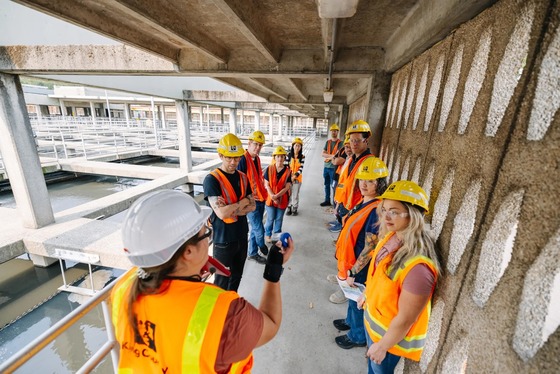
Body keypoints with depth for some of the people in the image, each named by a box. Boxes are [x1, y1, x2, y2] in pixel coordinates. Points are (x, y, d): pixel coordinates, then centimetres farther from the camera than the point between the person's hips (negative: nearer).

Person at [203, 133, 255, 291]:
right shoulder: (212, 179, -17)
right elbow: (221, 213, -25)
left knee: (237, 276, 23)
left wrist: (231, 209, -18)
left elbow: (252, 206, -1)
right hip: (223, 240, -6)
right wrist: (244, 201, -12)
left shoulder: (243, 177, 3)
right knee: (222, 281, 11)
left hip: (242, 236, 6)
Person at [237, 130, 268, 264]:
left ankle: (252, 253, 36)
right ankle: (262, 246, 32)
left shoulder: (257, 158, 8)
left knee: (255, 228, 19)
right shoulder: (243, 159, -19)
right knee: (259, 230, 1)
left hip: (260, 198, 9)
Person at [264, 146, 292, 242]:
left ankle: (277, 235, 35)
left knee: (279, 219, 15)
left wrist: (276, 196, -20)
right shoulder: (269, 169, -7)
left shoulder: (288, 171, -8)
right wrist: (272, 196, -16)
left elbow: (287, 187, -11)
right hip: (270, 198, 0)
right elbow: (266, 185, -7)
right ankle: (267, 234, 35)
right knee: (270, 219, 10)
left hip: (282, 199, 1)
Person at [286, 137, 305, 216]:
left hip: (297, 178, -1)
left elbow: (301, 169, -10)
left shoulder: (302, 157, -6)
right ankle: (289, 207, 25)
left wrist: (295, 176, -21)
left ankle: (295, 208, 24)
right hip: (288, 178, 1)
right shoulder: (289, 155, -4)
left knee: (295, 194, 8)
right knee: (289, 193, 9)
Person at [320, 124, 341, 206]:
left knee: (333, 186, -5)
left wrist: (328, 156, -8)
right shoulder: (328, 142, 11)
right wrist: (332, 155, -12)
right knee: (327, 185, 14)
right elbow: (323, 154, 1)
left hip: (334, 168, -6)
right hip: (326, 167, 6)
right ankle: (327, 200, 25)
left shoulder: (340, 143, -6)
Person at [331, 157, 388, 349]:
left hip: (360, 268, -8)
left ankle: (358, 336, 41)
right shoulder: (364, 202, -1)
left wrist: (353, 272, -17)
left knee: (358, 301, 16)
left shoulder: (377, 210, -29)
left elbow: (370, 248, -26)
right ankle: (350, 321, 54)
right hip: (351, 263, 8)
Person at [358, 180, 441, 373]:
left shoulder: (417, 266, -38)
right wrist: (366, 294, 17)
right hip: (372, 318, 6)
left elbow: (405, 319, -27)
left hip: (390, 334, -6)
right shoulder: (392, 237, -13)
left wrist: (383, 346, -13)